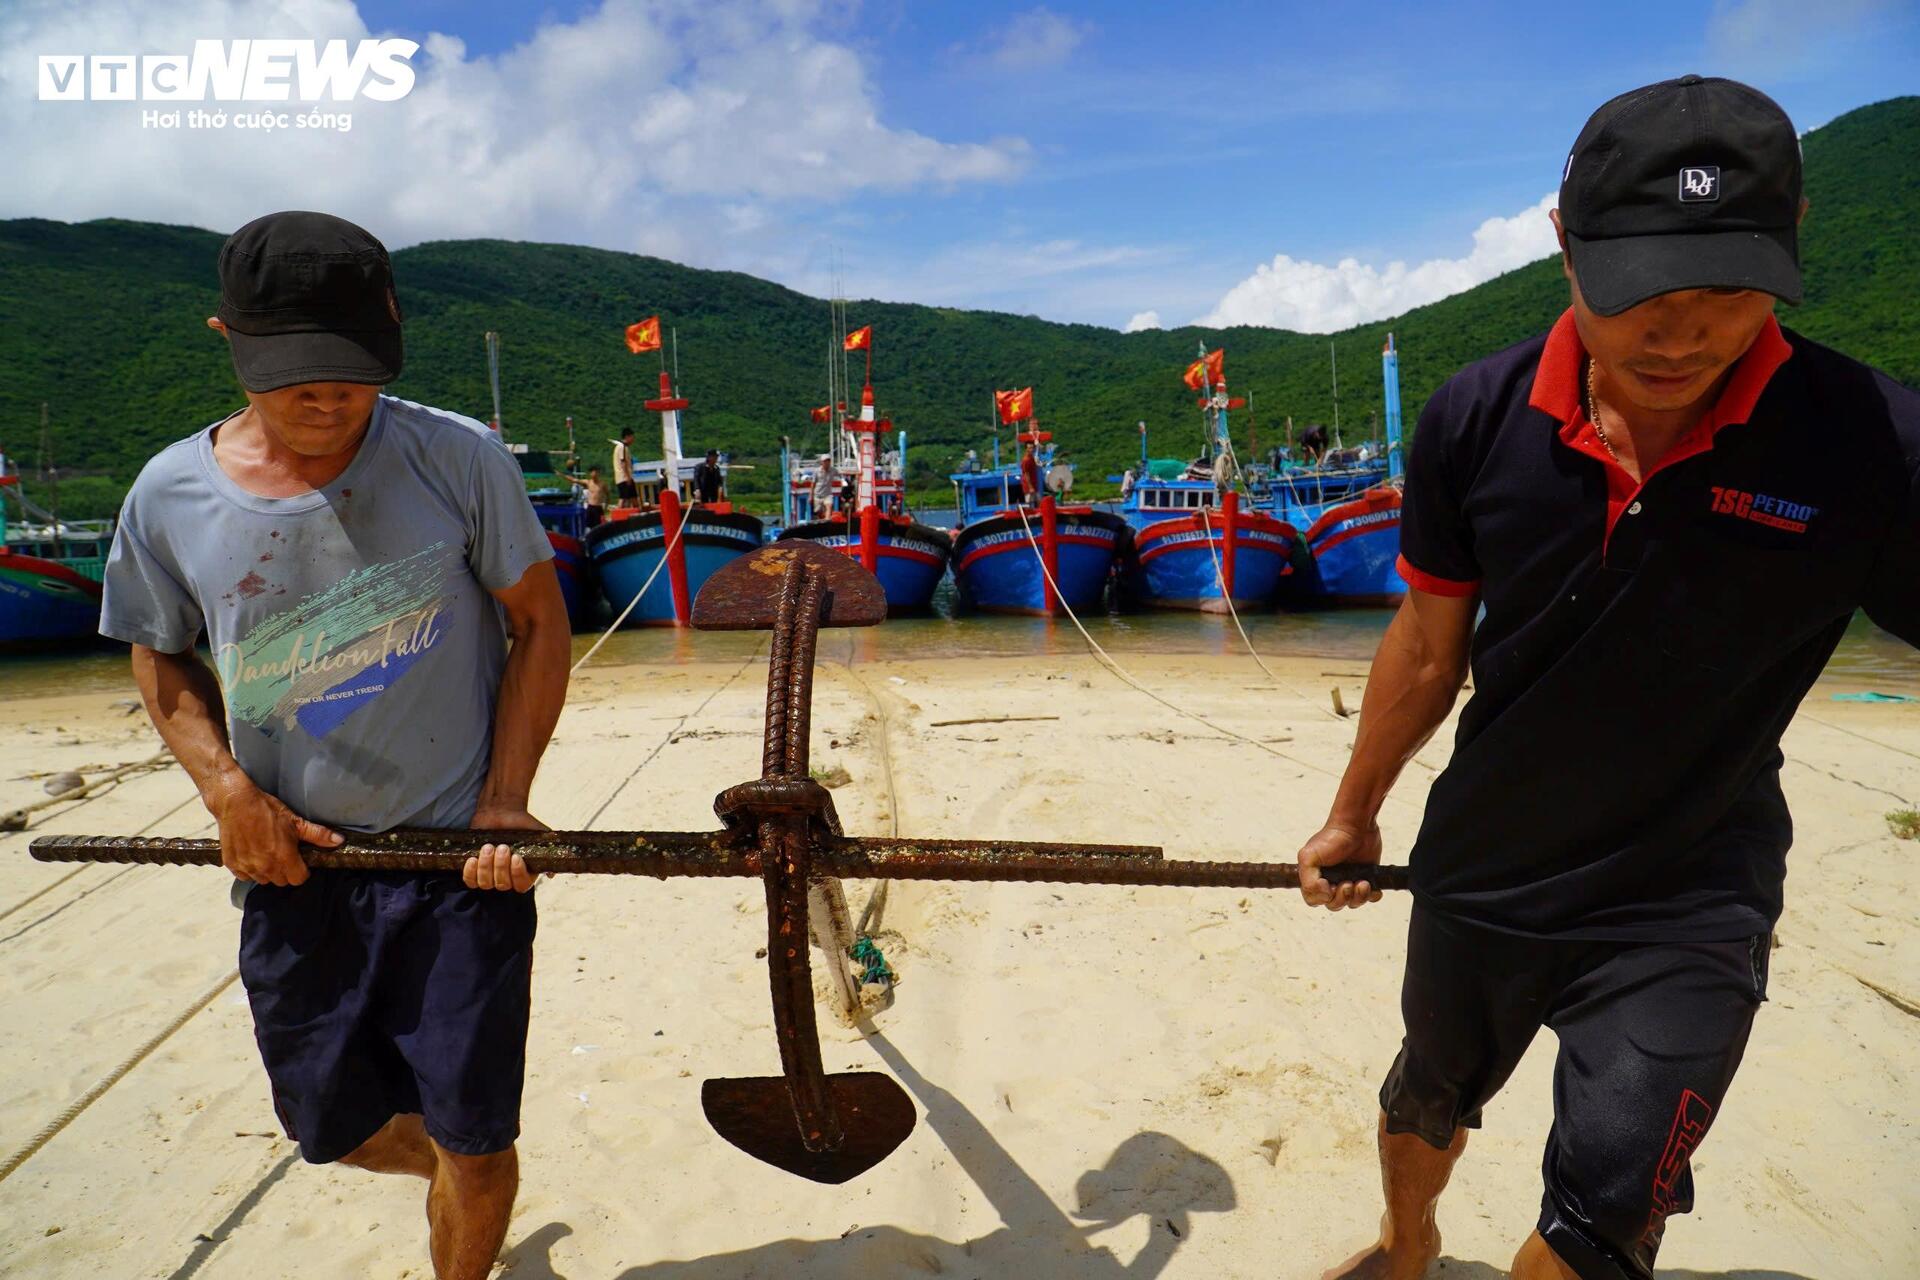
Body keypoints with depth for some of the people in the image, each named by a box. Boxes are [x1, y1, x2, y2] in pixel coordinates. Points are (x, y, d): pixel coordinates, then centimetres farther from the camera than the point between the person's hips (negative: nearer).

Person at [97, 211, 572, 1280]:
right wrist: (226, 787, -5)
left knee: (472, 1142, 4)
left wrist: (505, 801, -12)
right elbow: (161, 658, 12)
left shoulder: (460, 459, -11)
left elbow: (541, 624, -4)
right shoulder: (171, 497, -3)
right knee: (338, 1129, 19)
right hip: (291, 869, 3)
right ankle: (449, 1164, 53)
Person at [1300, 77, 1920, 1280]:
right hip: (1478, 875, 3)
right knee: (1426, 1101, 25)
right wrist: (1354, 815, 8)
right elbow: (1430, 646, -1)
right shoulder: (1480, 419, -13)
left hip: (1683, 915, -3)